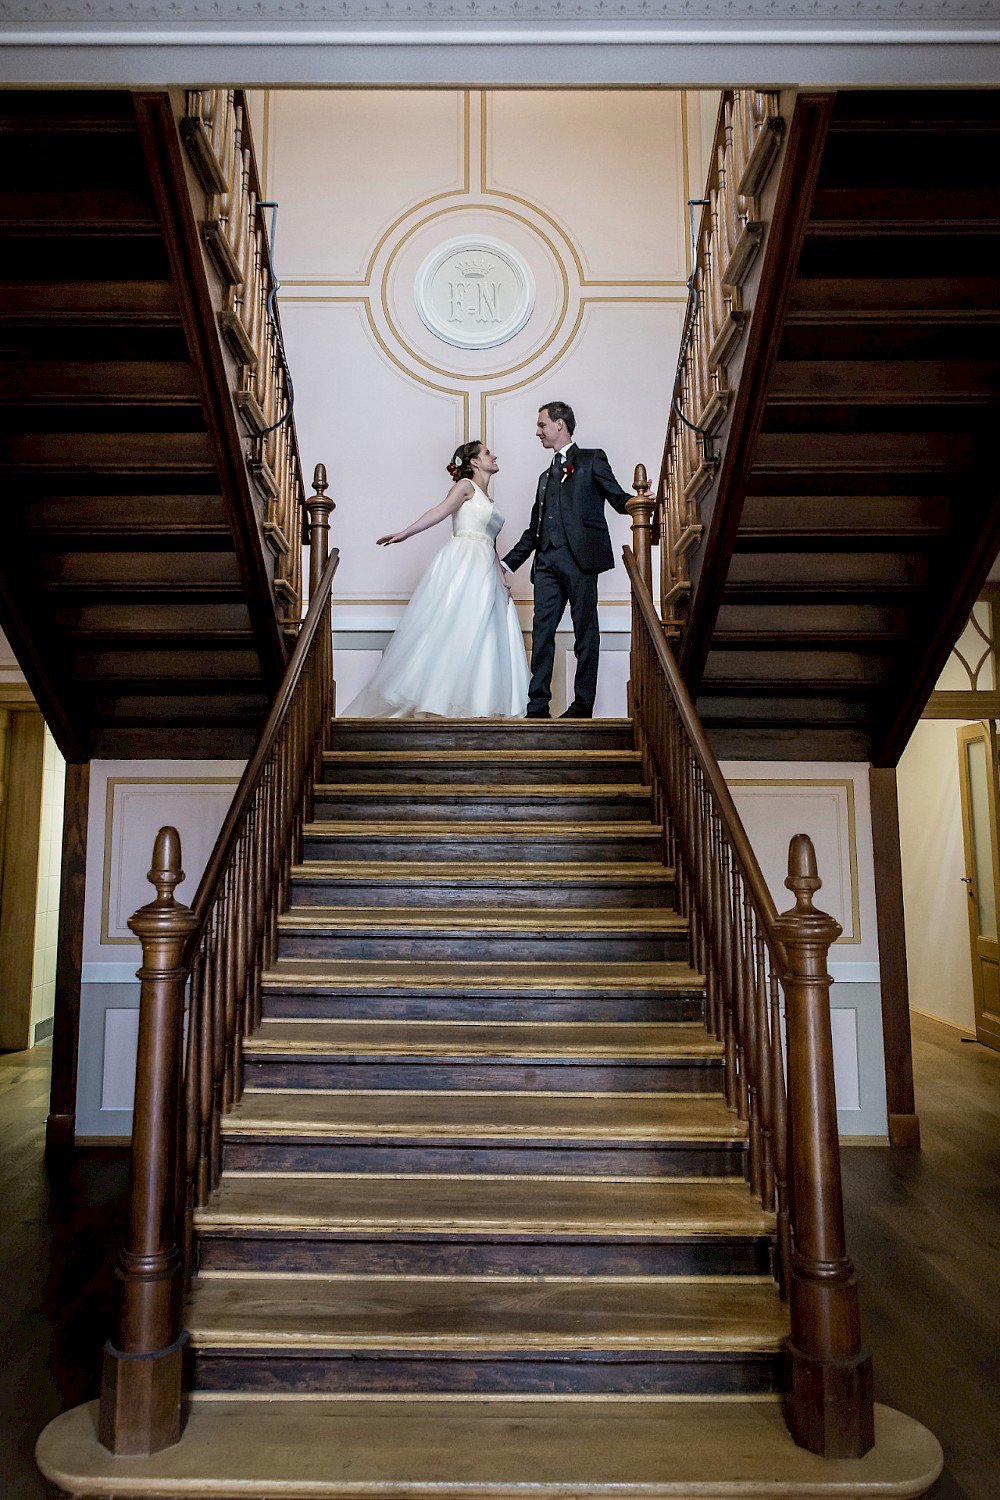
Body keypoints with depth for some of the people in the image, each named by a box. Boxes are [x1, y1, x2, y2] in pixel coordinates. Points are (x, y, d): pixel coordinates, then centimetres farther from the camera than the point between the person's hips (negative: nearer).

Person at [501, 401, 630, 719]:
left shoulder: (591, 459, 11)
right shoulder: (546, 476, 28)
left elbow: (618, 498, 1)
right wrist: (508, 562, 21)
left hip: (580, 557, -6)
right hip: (547, 561, 6)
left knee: (585, 632, -3)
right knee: (541, 631, 0)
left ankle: (582, 706, 0)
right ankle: (537, 706, 1)